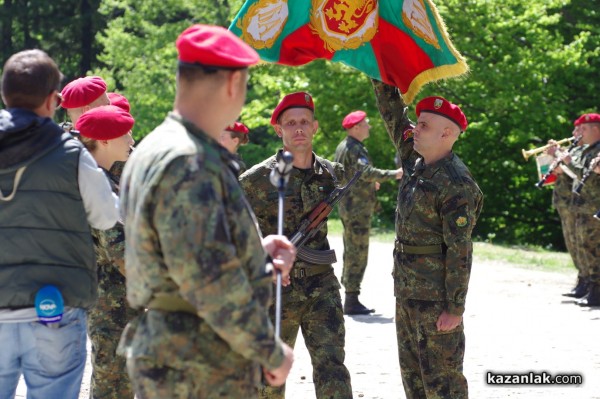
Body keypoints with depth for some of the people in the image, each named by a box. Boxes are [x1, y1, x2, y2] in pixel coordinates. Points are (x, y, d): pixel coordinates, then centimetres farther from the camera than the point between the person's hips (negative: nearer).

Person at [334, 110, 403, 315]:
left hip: (348, 206, 11)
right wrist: (393, 174, -26)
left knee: (351, 252, 14)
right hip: (358, 207, -11)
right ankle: (352, 300, -7)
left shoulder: (343, 146, 16)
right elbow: (367, 171, -29)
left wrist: (369, 182, 34)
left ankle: (350, 299, 19)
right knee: (357, 254, -8)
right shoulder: (354, 149, -17)